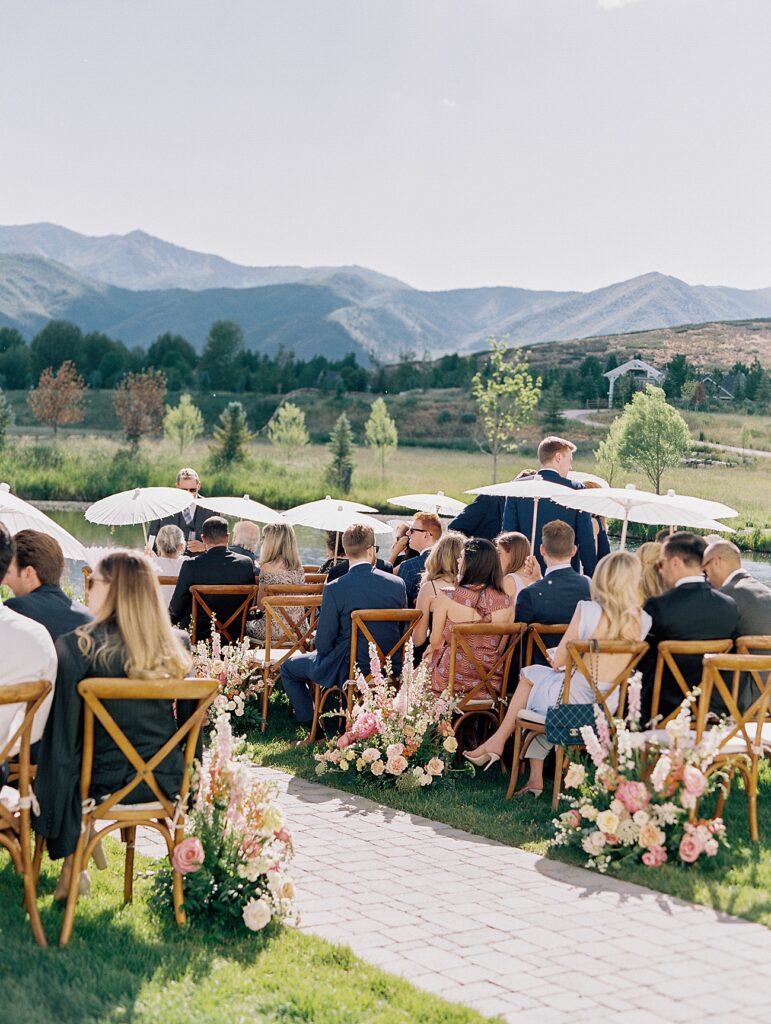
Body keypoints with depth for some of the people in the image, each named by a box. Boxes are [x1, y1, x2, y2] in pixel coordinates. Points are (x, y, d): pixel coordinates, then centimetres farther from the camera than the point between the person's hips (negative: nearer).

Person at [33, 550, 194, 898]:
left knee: (68, 766, 30)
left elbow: (62, 732, -12)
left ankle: (70, 869, 32)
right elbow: (188, 718, 6)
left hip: (103, 783, -4)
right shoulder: (177, 645, -4)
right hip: (166, 781, 4)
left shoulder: (75, 647, -15)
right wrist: (188, 777, 21)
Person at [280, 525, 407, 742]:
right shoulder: (397, 584, -7)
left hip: (348, 671, -5)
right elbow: (402, 631, 5)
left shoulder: (334, 589, -18)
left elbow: (323, 644, -13)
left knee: (289, 667, 19)